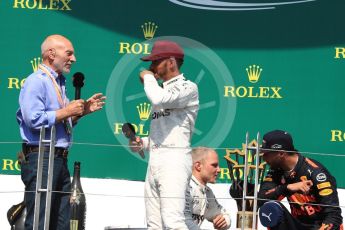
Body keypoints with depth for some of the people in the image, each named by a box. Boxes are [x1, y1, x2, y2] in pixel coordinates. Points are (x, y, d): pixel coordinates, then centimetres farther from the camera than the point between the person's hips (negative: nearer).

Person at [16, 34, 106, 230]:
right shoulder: (36, 81, -9)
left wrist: (82, 111, 11)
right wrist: (67, 111, -13)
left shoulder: (59, 83, 19)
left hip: (60, 160, 10)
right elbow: (34, 120, -22)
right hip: (40, 157, -10)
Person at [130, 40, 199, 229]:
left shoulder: (188, 87, -1)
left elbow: (159, 100, -20)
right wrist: (143, 143, 11)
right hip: (154, 162, 9)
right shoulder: (163, 91, 25)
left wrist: (148, 78, -2)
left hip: (174, 159, -9)